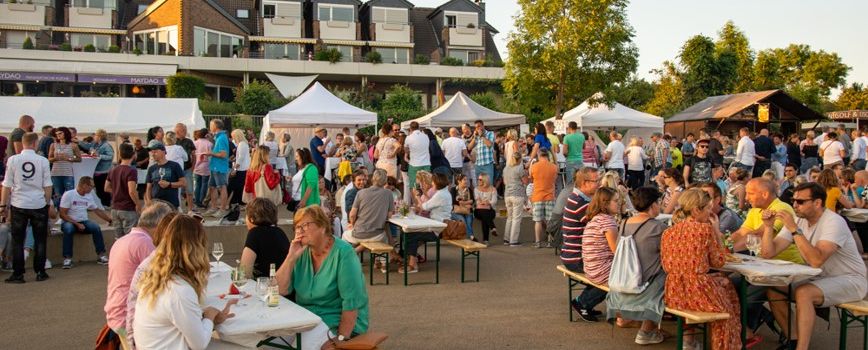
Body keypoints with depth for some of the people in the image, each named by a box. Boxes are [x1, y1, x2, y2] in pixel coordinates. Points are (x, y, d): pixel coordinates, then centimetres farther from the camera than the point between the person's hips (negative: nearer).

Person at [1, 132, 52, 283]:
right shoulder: (43, 161, -3)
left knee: (17, 241, 8)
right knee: (40, 240, 10)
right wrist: (47, 203, 12)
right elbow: (47, 186, 0)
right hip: (39, 205, 0)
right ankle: (40, 272, 12)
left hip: (18, 204, 0)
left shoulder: (13, 160, -3)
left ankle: (18, 274, 9)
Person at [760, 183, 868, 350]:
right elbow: (769, 253, -5)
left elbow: (816, 260, -36)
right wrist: (769, 227, -19)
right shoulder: (798, 221, -1)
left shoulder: (834, 222, -22)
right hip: (820, 277, 8)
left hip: (849, 279, -8)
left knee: (803, 293, -32)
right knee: (774, 289, -8)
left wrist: (794, 229, -36)